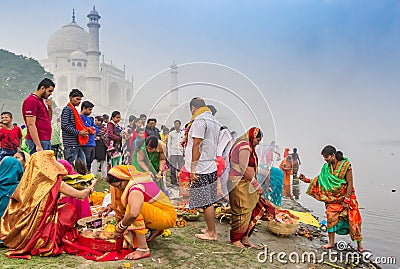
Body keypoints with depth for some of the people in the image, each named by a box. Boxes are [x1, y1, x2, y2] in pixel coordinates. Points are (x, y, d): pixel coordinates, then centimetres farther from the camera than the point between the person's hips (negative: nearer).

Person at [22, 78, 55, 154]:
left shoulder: (40, 100, 17)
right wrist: (38, 145, -21)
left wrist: (50, 107, 7)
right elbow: (31, 125, -17)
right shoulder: (31, 101, -11)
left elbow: (48, 119, 25)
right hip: (38, 141, -9)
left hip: (46, 140, 9)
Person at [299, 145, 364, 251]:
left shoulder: (346, 165, -15)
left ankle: (359, 244, 16)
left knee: (353, 219, 1)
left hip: (346, 196, -4)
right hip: (332, 197, 4)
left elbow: (350, 184, -14)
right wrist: (306, 180, -5)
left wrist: (346, 200, -15)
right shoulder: (326, 167, 0)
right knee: (331, 217, -3)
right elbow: (320, 180, 6)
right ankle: (331, 242, 9)